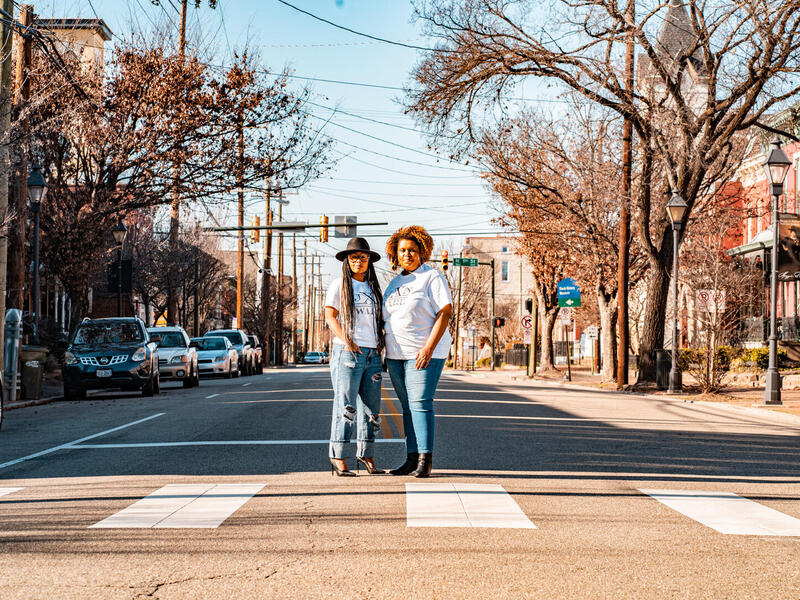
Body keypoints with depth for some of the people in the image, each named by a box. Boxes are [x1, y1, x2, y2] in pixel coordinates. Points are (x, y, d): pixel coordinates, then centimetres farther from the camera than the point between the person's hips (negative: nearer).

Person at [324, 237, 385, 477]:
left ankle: (366, 454, 16)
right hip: (347, 352, -6)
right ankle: (338, 457, -4)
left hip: (372, 354, 6)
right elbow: (330, 316, -4)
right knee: (345, 405, -8)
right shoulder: (339, 285, 2)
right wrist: (346, 341, -15)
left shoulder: (373, 287, 18)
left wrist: (381, 341, 8)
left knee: (371, 405, 7)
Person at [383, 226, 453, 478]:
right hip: (396, 354, 7)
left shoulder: (432, 278, -5)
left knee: (420, 403, -13)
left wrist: (429, 348, -20)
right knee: (408, 407, 7)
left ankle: (425, 460, -11)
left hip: (424, 352, -7)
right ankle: (412, 459, 10)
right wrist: (386, 352, 14)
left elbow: (445, 313, -12)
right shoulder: (395, 283, 18)